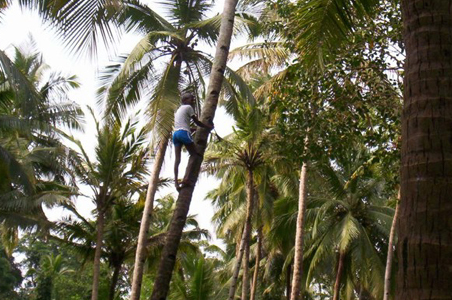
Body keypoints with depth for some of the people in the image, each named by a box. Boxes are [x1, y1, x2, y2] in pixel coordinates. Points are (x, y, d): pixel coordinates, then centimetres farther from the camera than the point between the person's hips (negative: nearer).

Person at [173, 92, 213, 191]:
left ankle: (176, 181, -14)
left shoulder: (179, 110, 29)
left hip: (176, 133, 8)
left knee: (177, 159, -2)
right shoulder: (188, 107, 5)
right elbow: (197, 122, 5)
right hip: (184, 133, -8)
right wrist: (208, 126, 18)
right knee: (194, 155, -1)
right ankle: (186, 178, -16)